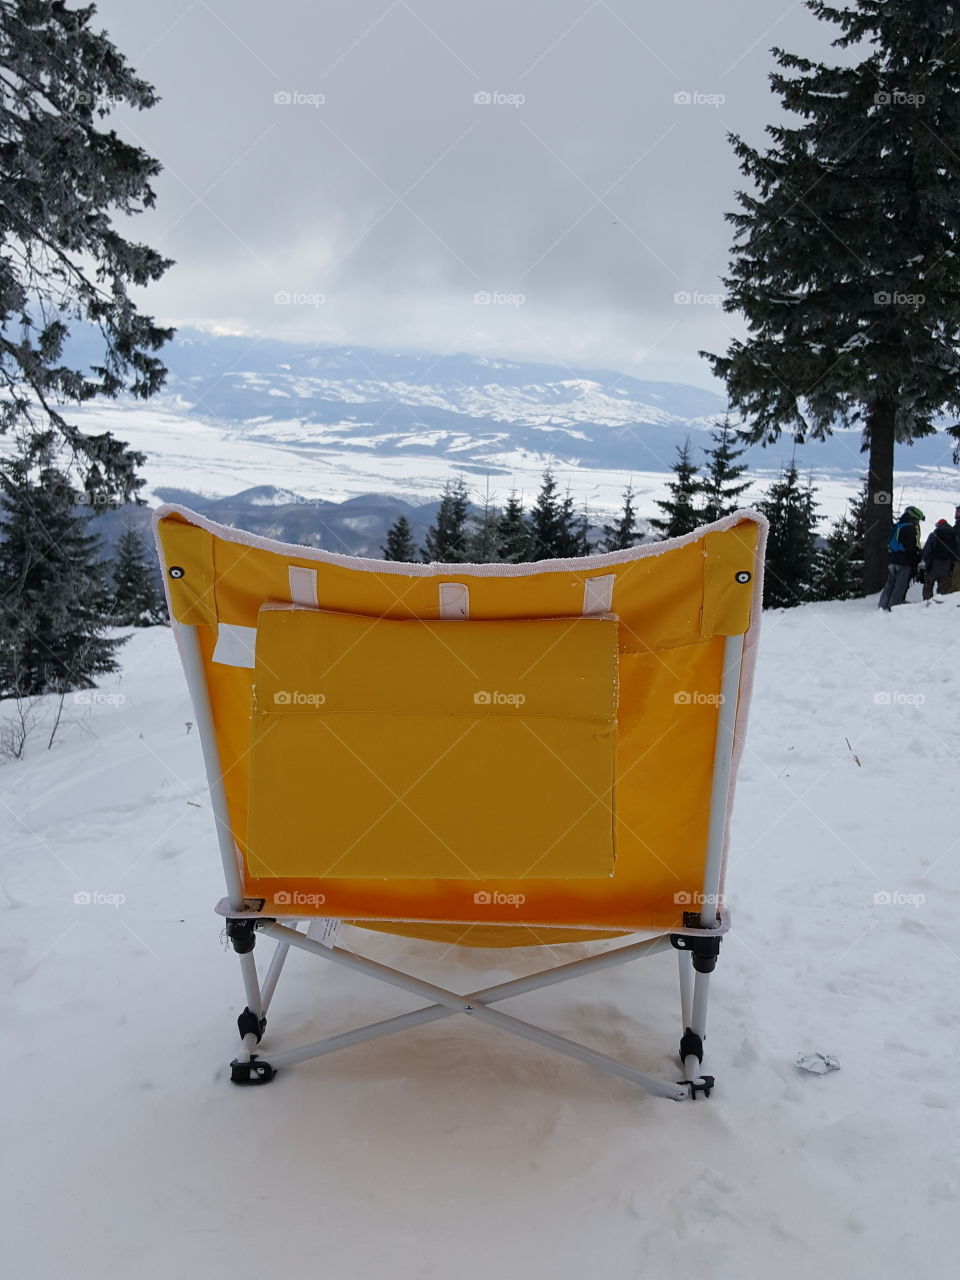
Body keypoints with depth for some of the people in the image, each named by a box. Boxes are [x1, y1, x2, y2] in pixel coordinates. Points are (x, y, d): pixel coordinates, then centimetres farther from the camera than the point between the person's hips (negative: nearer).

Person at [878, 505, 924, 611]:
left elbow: (889, 545, 19)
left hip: (892, 560, 7)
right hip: (904, 562, -7)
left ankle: (883, 606, 8)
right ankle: (893, 607, -10)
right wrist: (915, 562, -4)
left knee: (889, 583, 11)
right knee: (900, 586, -5)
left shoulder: (896, 527, 16)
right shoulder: (912, 528, -8)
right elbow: (914, 547, -13)